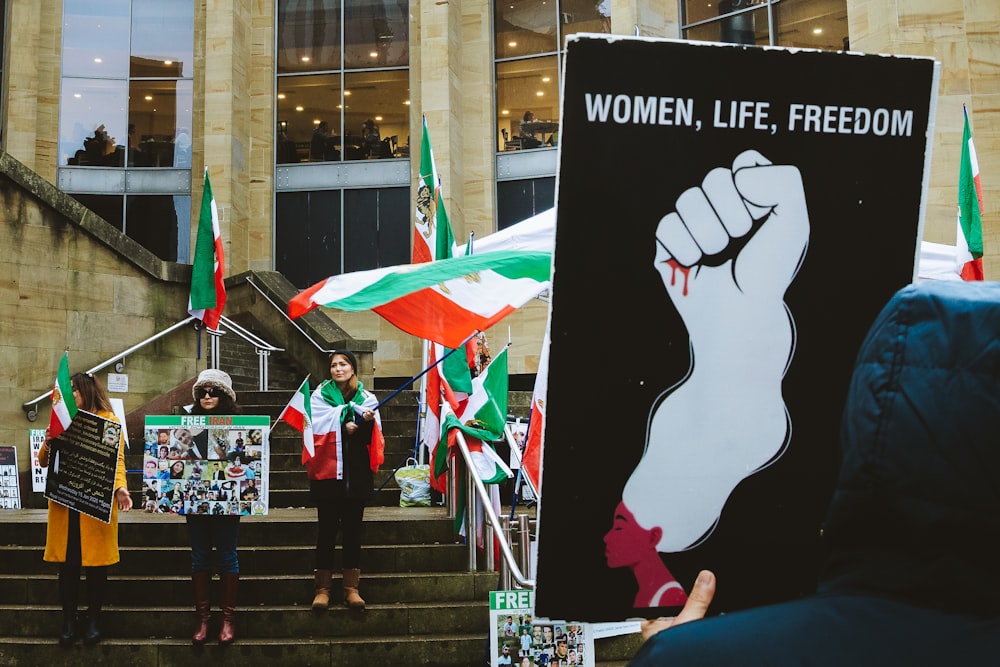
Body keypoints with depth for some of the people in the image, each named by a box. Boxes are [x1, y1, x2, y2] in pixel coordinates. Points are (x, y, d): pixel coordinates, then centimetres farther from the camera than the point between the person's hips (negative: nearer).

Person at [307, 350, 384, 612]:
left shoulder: (366, 398, 11)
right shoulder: (320, 395, 6)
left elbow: (373, 436, 2)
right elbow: (319, 426, -8)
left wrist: (367, 422, -17)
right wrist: (346, 425, -13)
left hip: (356, 472, 2)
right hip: (327, 471, -2)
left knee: (353, 530, 4)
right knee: (326, 530, 0)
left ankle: (351, 588, 8)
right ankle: (322, 588, 5)